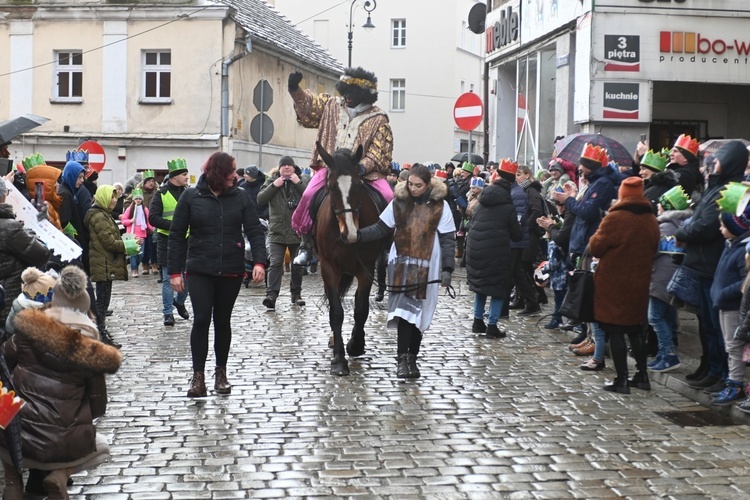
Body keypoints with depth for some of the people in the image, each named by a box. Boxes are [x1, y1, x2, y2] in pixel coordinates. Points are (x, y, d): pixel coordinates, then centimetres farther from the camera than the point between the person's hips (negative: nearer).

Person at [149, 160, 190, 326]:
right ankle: (168, 313, 11)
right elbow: (153, 218, -9)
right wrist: (173, 225, -18)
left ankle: (179, 301, 34)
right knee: (168, 279, 2)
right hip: (167, 241, -3)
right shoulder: (161, 194, -4)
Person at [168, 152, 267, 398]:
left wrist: (259, 261, -18)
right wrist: (175, 271, -3)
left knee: (223, 321, 9)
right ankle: (198, 375, 0)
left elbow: (254, 230, -2)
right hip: (200, 270, -1)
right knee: (201, 320, -8)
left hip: (231, 271, 2)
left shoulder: (240, 197, 1)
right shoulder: (191, 196, -2)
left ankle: (221, 372, 22)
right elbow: (177, 235, 1)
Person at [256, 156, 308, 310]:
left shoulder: (303, 180, 4)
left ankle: (296, 294, 23)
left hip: (298, 230, 1)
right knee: (275, 263, -11)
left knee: (297, 265, 11)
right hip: (277, 231, -1)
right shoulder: (272, 181, 7)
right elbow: (260, 199, -4)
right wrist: (274, 186, -12)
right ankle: (271, 294, -16)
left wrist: (299, 183, -16)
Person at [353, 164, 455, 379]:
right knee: (405, 311, -9)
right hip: (401, 266, 0)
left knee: (419, 314, 7)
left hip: (426, 269, 0)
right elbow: (381, 228, 5)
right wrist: (359, 235, -11)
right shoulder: (399, 202, 2)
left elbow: (448, 240, -1)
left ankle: (411, 359, 17)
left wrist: (447, 268, -9)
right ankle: (403, 359, -8)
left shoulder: (440, 206, -1)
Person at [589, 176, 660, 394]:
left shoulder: (615, 218, -15)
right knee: (634, 330, 18)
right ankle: (642, 375, 21)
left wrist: (596, 236, 9)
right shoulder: (651, 220, 4)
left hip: (613, 283, -6)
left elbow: (595, 248, -10)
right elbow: (653, 249, 14)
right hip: (638, 284, 6)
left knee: (615, 331, 0)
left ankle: (622, 379, -1)